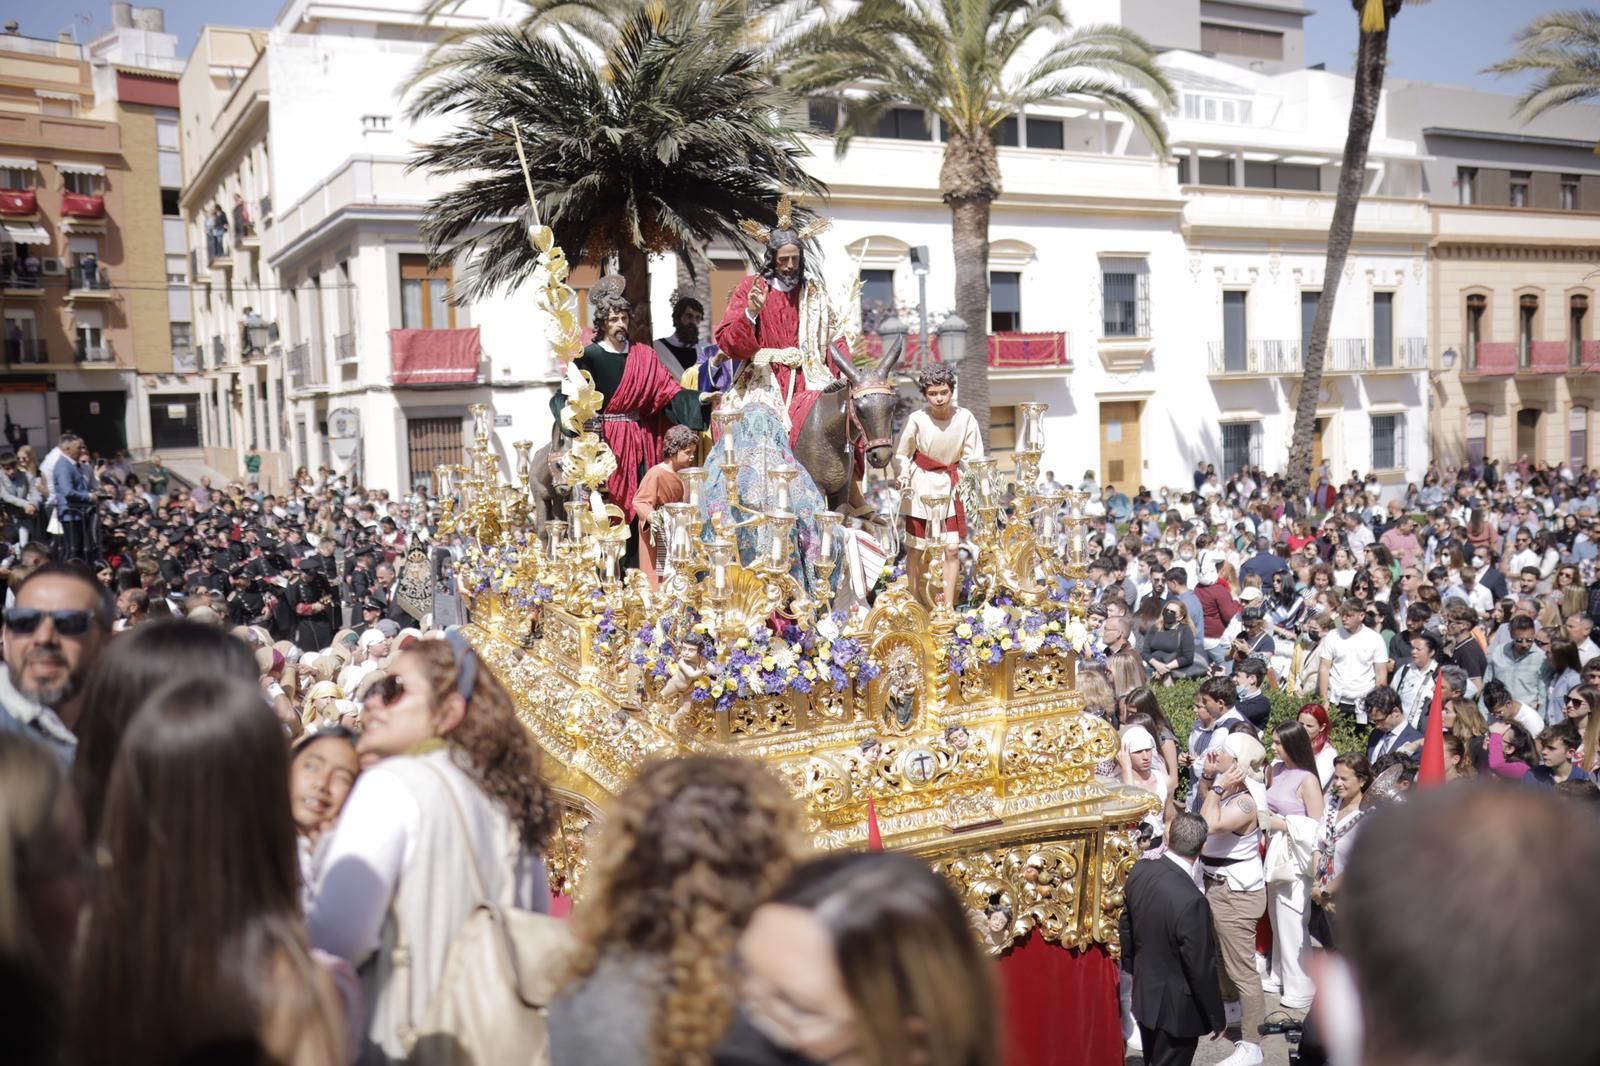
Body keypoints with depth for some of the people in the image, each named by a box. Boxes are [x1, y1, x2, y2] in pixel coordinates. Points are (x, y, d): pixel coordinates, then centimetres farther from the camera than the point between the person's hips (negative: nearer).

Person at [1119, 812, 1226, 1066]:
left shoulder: (1139, 872, -11)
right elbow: (1202, 968, -23)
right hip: (1176, 1007, -6)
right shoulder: (1191, 901, -33)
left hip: (1144, 994, 7)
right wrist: (1217, 1018, -8)